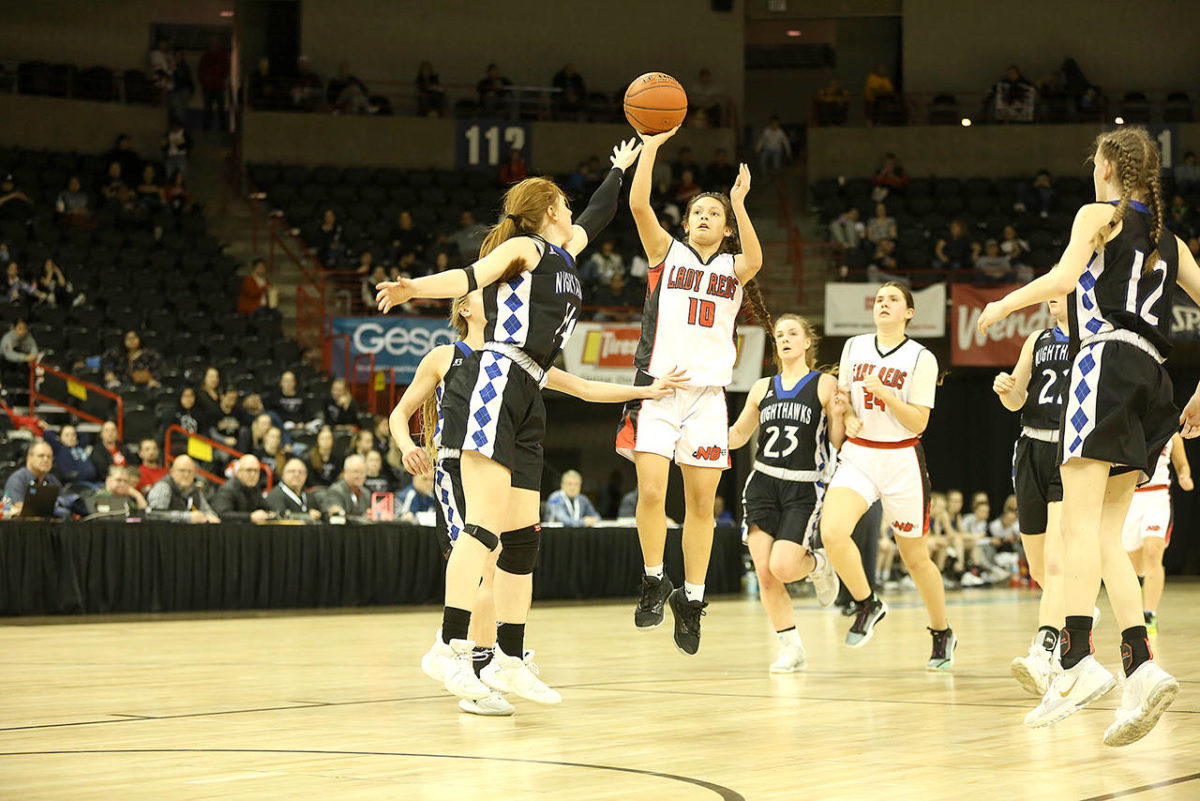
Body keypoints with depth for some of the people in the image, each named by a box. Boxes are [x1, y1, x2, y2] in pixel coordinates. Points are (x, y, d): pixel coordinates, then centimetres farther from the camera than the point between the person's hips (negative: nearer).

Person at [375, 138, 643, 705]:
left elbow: (596, 216, 46)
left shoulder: (564, 254, 26)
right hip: (495, 381, -9)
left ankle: (509, 660, 10)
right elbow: (472, 277, -15)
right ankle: (450, 647, -26)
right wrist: (416, 288, -33)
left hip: (526, 399, 9)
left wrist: (621, 169, 60)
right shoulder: (524, 247, 2)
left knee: (523, 536, 6)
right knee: (487, 523, -20)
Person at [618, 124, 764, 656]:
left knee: (701, 502, 2)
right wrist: (651, 145, -9)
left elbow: (755, 259, -12)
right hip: (658, 385, -2)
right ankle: (654, 583, 5)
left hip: (708, 392, 2)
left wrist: (739, 205, -21)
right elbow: (638, 204, -5)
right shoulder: (667, 253, 11)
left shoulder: (733, 267, 13)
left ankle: (691, 600, 12)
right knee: (651, 491, -15)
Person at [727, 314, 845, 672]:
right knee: (764, 573, -5)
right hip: (763, 483, 4)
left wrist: (838, 415, -19)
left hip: (803, 488, -4)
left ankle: (816, 563, 18)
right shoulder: (763, 388, 13)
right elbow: (738, 435, 21)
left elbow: (838, 443, 0)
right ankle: (791, 649, 7)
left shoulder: (824, 384, 1)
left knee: (782, 567, -18)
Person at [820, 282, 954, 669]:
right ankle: (867, 605, -1)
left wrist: (884, 393, -23)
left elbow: (919, 422, -10)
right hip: (857, 456, 3)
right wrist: (848, 416, -3)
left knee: (915, 558, 8)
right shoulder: (854, 347, 6)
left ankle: (942, 633, 30)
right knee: (832, 531, -24)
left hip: (901, 460, -3)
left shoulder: (921, 358, -6)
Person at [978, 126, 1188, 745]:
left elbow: (1063, 278, -10)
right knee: (1105, 537, 6)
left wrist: (1003, 304, 5)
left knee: (1080, 520, -16)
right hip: (1151, 377, 7)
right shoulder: (1167, 240, 25)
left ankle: (1077, 660, -30)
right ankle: (1141, 667, -9)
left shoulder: (1099, 215, 6)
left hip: (1108, 362, -7)